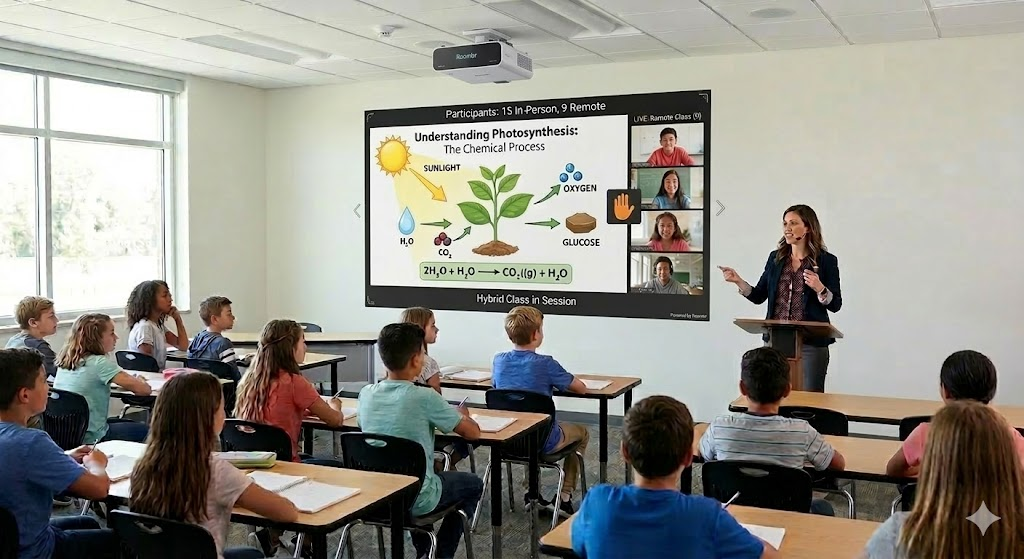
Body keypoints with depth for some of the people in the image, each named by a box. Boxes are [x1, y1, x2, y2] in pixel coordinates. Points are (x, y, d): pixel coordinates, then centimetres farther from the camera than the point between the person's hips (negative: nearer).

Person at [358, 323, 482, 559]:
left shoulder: (366, 394, -5)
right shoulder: (425, 398, -20)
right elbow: (473, 433, -10)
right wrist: (461, 415, 11)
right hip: (414, 500, -5)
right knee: (473, 484, 22)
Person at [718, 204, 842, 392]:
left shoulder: (826, 260, -2)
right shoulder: (775, 257, 9)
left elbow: (835, 305, -2)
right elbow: (758, 297, 10)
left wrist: (820, 289, -20)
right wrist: (738, 281, -4)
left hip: (811, 342, -3)